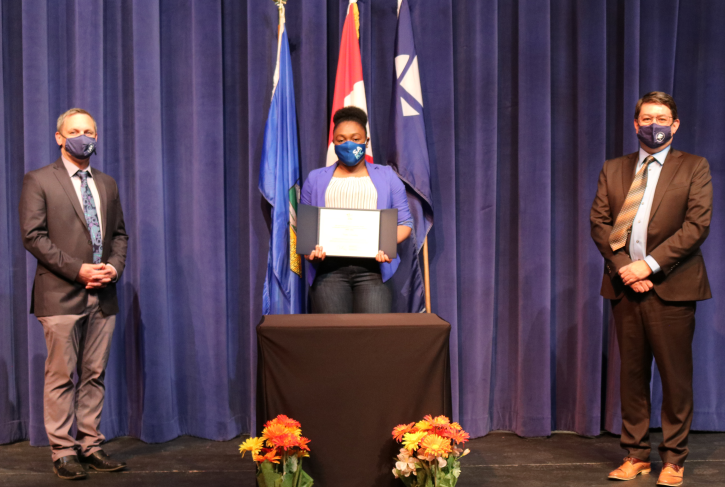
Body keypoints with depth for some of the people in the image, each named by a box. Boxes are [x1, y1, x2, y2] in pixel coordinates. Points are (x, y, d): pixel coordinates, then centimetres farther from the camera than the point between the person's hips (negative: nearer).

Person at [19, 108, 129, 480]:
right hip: (61, 295, -5)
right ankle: (63, 452, 7)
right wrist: (78, 270, -15)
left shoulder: (107, 184, 16)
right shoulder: (38, 181, 0)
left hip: (102, 295, 5)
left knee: (94, 375, 9)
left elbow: (119, 233, 18)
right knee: (61, 376, -1)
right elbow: (33, 236, -8)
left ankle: (90, 446, 17)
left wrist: (114, 266, -2)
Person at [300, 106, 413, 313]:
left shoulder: (386, 177, 19)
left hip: (372, 267, 0)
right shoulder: (316, 179, 21)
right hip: (329, 267, 1)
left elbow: (405, 222, 14)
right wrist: (310, 247, -6)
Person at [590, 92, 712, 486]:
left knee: (675, 377, 2)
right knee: (631, 374, 9)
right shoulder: (613, 169, 13)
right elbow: (599, 222, 5)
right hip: (625, 286, 3)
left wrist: (651, 264, -15)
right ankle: (635, 454, 19)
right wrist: (622, 267, -9)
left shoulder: (694, 168, 4)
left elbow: (697, 224, -7)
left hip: (671, 288, -3)